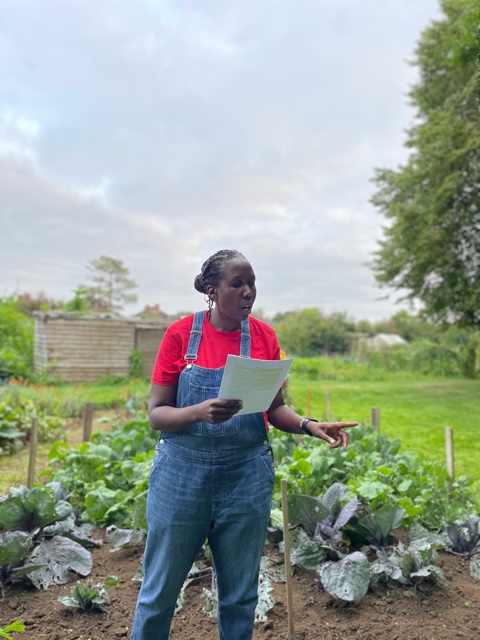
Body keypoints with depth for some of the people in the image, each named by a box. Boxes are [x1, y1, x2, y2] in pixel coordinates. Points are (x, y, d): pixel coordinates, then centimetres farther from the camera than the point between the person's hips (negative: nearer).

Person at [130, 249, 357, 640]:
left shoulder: (264, 336, -1)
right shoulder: (181, 333, -8)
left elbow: (275, 408, 7)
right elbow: (156, 413, -7)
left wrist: (309, 426, -12)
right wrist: (200, 412, -26)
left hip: (246, 475, 2)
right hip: (182, 472, -1)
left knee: (240, 594, 16)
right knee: (160, 590, 13)